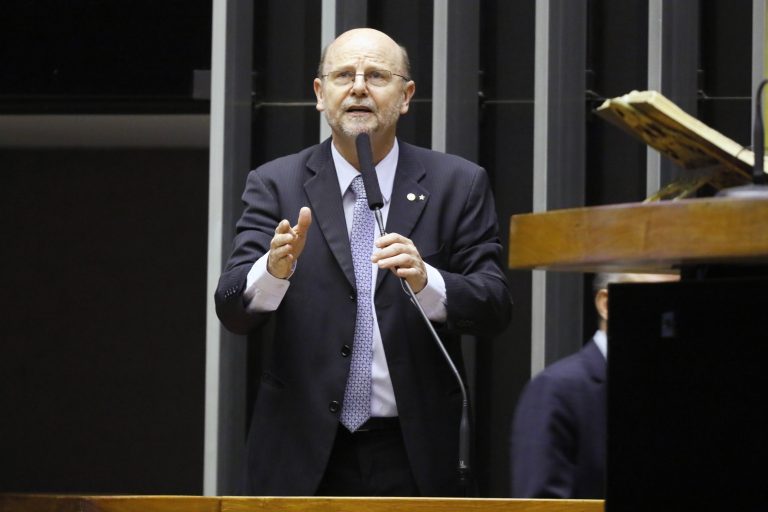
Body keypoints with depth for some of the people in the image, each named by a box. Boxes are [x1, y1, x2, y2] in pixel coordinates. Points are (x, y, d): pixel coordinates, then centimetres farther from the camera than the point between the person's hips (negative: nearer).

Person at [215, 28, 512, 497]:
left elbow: (495, 307, -4)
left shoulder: (458, 185, 3)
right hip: (303, 457, 0)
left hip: (414, 457, 0)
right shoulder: (275, 185, 3)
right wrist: (275, 268, -27)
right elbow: (233, 309, -6)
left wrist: (426, 281, -24)